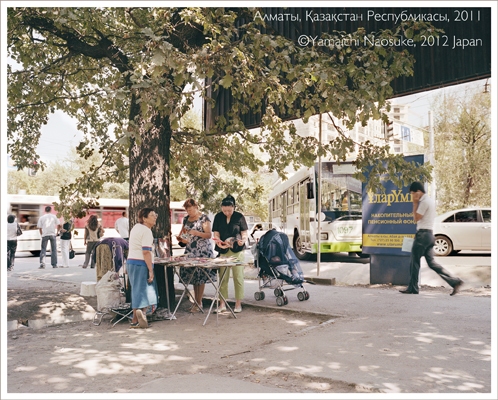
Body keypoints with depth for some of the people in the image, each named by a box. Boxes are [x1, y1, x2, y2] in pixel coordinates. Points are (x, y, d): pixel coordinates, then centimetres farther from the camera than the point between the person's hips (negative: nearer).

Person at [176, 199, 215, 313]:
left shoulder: (204, 218, -4)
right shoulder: (186, 219, 14)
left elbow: (209, 235, -8)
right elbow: (183, 232, 24)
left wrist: (196, 232, -21)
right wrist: (180, 238, 1)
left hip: (202, 251, -6)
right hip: (190, 251, 6)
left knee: (200, 277, -5)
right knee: (193, 277, 5)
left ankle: (199, 303, 1)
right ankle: (196, 301, 13)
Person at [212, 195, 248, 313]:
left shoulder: (239, 217, 0)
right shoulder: (218, 217, 4)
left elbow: (244, 233, 4)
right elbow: (216, 234, 3)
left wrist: (243, 240, -18)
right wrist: (219, 243, -18)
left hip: (237, 251, -1)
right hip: (223, 251, 1)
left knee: (238, 277, 1)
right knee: (223, 278, 3)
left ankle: (238, 303, 12)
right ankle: (222, 304, 11)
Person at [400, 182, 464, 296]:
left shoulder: (424, 202, -14)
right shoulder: (429, 200, 18)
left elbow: (416, 218, -12)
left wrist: (415, 204, -8)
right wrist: (417, 203, 12)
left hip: (423, 234, -10)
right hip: (429, 234, 10)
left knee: (414, 262, 0)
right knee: (431, 262, 9)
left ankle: (412, 288, 8)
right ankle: (455, 281, 3)